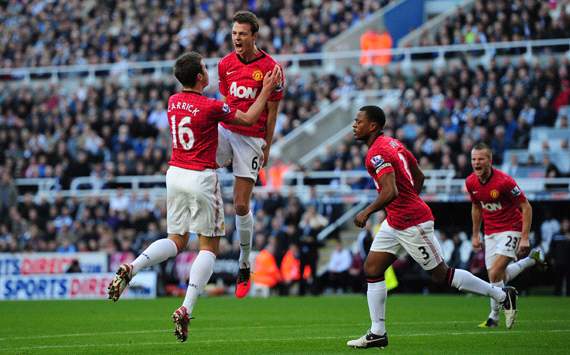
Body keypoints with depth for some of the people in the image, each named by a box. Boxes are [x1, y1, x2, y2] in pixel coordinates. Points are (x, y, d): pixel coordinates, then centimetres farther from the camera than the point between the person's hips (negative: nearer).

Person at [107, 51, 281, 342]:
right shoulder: (210, 107, -15)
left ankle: (130, 269, -9)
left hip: (175, 174, 6)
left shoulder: (173, 102, 4)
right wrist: (267, 90, 7)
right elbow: (248, 119, -2)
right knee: (209, 247, 3)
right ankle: (186, 310, -8)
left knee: (176, 241, 16)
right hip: (201, 177, -6)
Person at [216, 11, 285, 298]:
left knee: (241, 206, -3)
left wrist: (267, 146, 0)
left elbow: (272, 111, -2)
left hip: (251, 139, -4)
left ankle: (244, 267, 12)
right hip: (225, 131, 4)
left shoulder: (270, 68, -8)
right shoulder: (225, 64, 5)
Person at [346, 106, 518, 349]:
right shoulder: (392, 143, 10)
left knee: (441, 275, 0)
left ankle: (502, 295, 12)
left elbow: (391, 192, -31)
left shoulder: (376, 153, -20)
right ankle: (377, 333, 6)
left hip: (411, 224, -10)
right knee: (371, 269, 5)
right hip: (395, 222, 10)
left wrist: (366, 212, -20)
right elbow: (418, 176, 19)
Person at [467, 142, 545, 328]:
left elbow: (526, 208, -16)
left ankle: (494, 316, -2)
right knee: (499, 278, 8)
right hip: (490, 233, 7)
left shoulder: (504, 181, -23)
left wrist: (524, 238, -20)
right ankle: (531, 259, 31)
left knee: (495, 274, -18)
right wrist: (475, 234, 16)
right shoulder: (471, 182, -5)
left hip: (510, 230, -7)